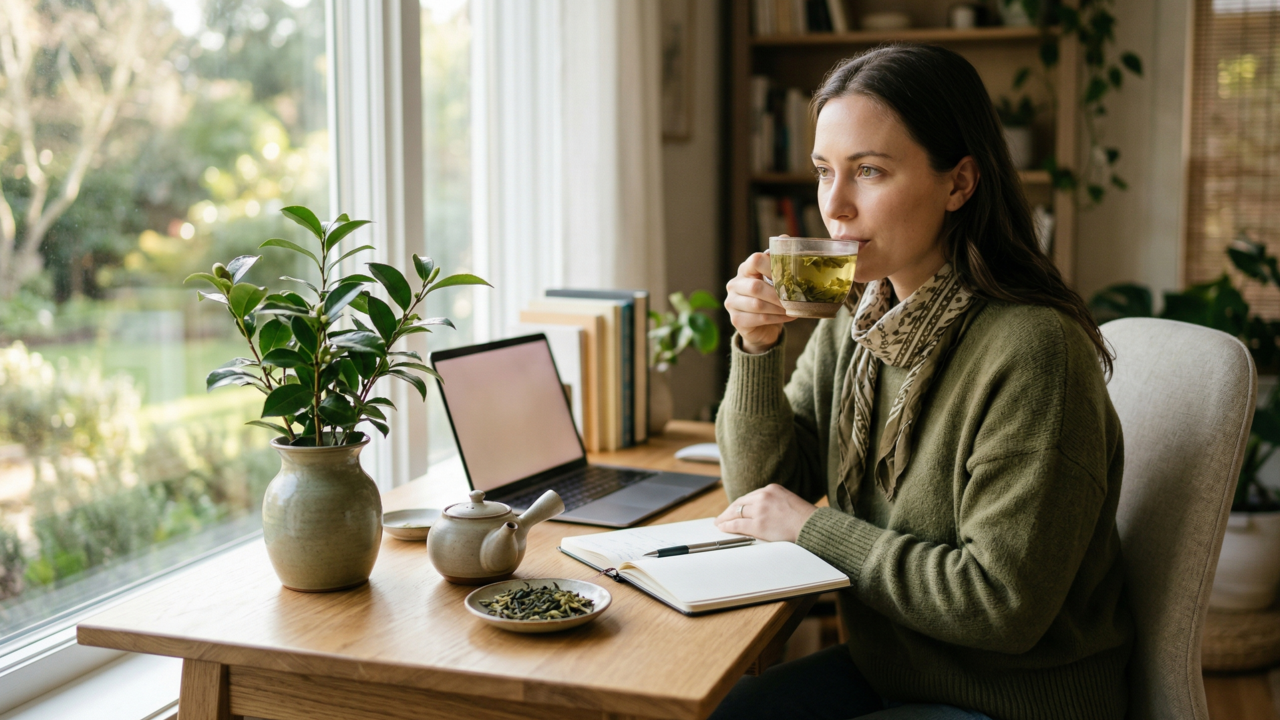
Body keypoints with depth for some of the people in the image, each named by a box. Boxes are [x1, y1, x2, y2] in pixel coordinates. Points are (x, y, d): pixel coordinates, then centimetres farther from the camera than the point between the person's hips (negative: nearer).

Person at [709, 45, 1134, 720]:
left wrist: (815, 528, -17)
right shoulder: (854, 315, -1)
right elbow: (764, 490, 3)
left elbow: (1004, 602, -25)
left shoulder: (1032, 349, -25)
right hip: (884, 666, 7)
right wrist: (758, 348, -13)